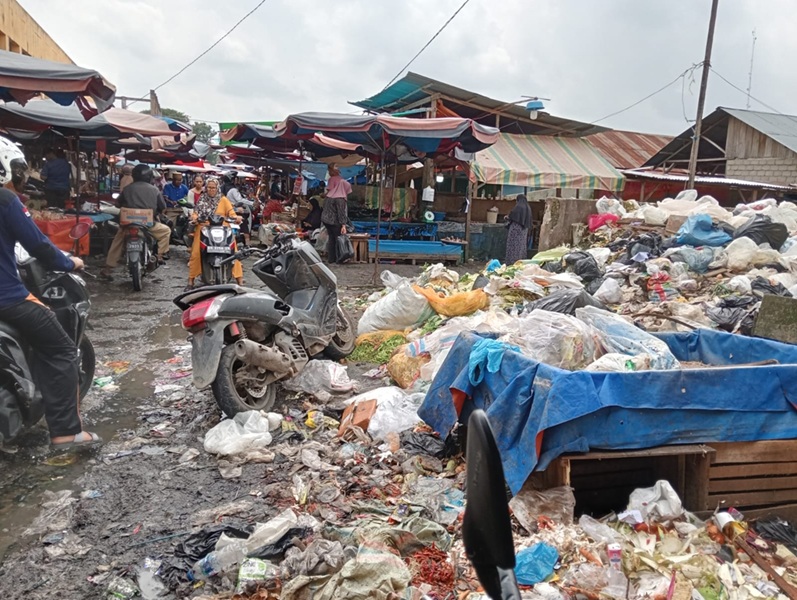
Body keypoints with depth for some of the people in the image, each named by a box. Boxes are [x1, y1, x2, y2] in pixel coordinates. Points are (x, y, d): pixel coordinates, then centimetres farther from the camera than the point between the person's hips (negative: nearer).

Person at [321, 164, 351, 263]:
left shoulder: (329, 196, 8)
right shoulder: (340, 199, -17)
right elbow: (341, 212, -21)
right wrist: (343, 224, -22)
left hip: (326, 219, 8)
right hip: (335, 221, -8)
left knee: (331, 238, 14)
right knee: (339, 239, 2)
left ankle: (331, 258, 17)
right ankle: (338, 259, 4)